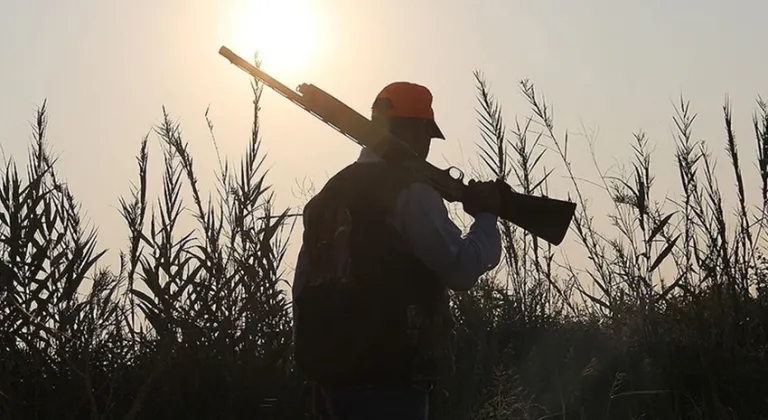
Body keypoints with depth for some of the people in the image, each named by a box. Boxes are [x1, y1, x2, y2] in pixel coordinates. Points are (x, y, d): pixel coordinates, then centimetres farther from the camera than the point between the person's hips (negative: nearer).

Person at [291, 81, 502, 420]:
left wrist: (313, 352, 22)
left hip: (332, 368, 8)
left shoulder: (330, 192, 15)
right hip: (389, 374, -8)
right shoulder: (409, 191, -10)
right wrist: (487, 216, 0)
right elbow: (461, 270, -15)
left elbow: (303, 286, 17)